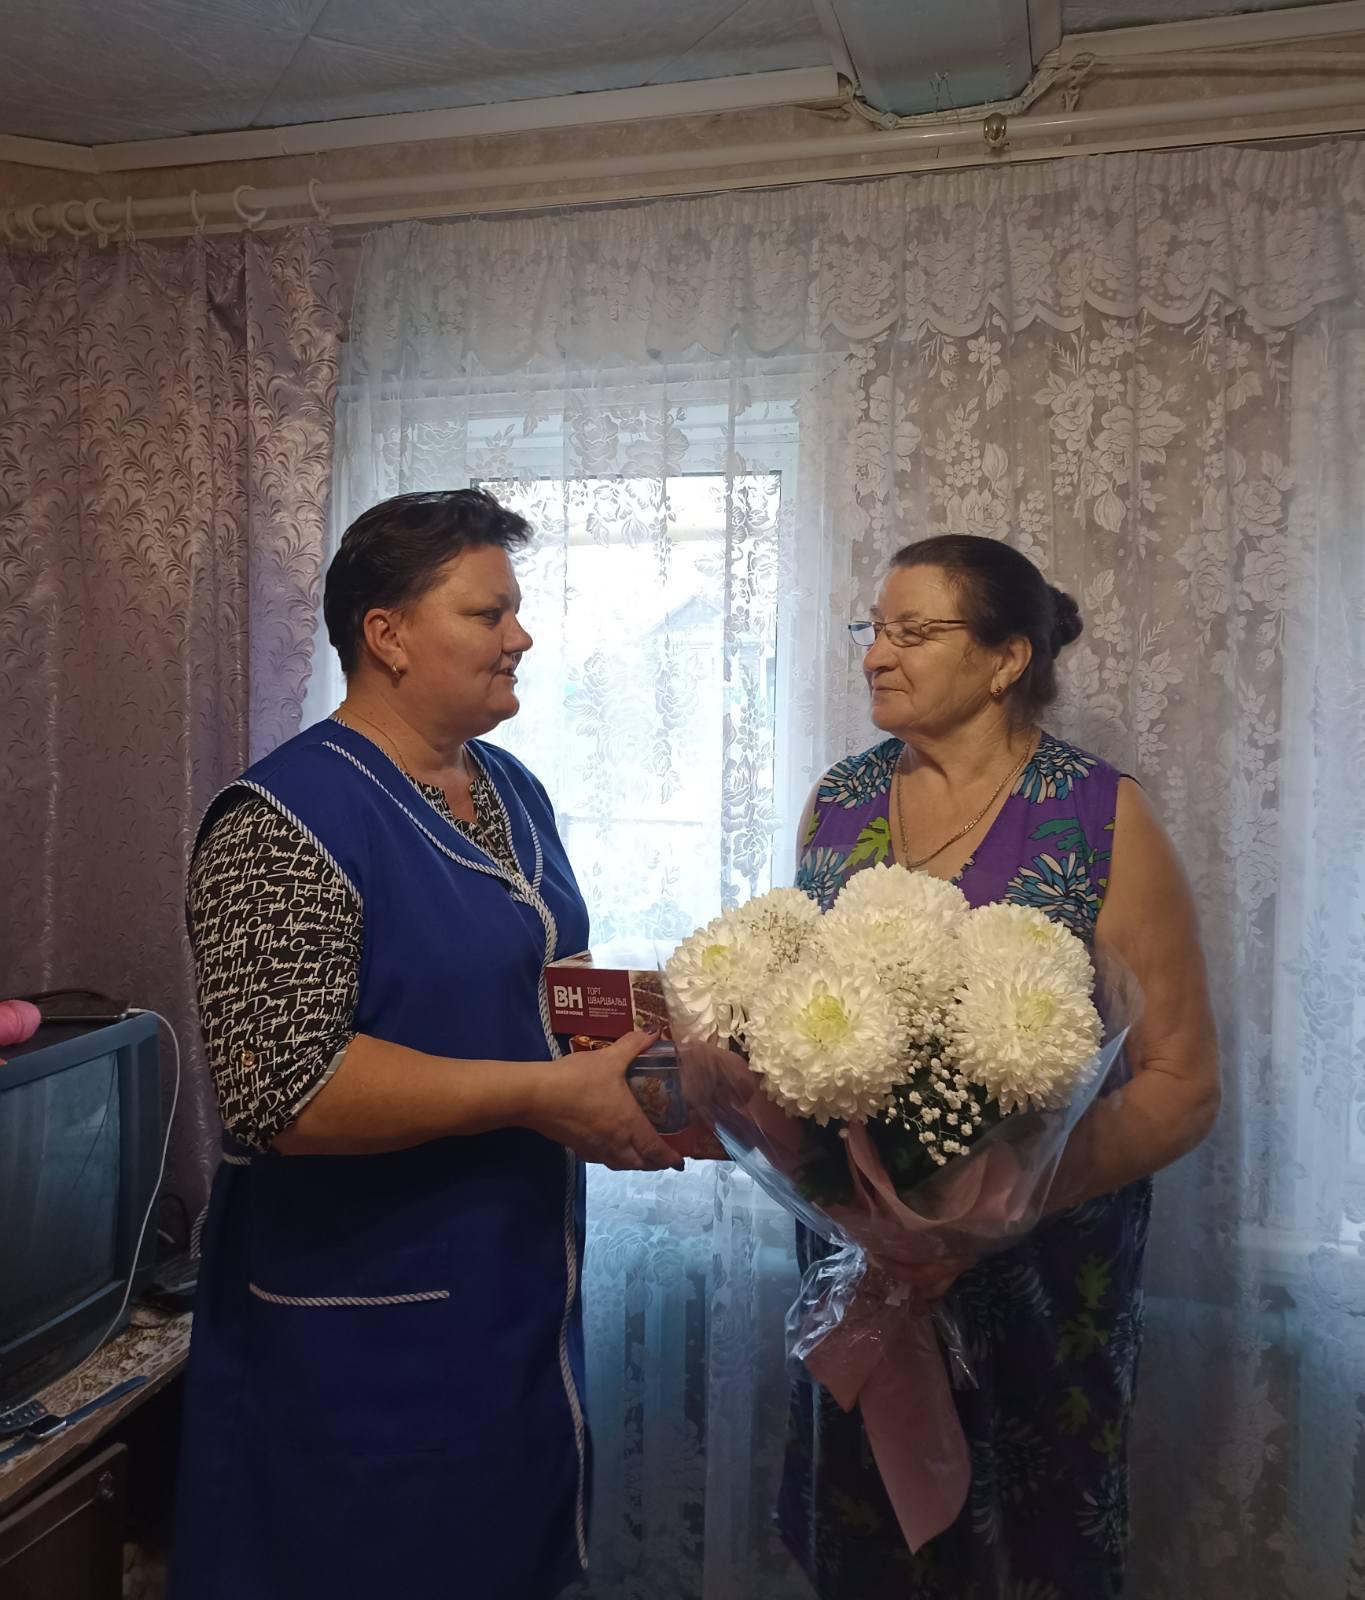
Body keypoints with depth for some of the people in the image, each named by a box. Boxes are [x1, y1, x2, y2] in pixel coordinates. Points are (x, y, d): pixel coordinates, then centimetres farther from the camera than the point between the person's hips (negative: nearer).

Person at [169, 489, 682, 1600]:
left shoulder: (513, 791, 6)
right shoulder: (286, 821, -19)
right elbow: (283, 1086, -28)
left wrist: (646, 1019, -1)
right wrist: (546, 1097, -26)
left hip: (528, 1289, 8)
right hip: (366, 1331, -7)